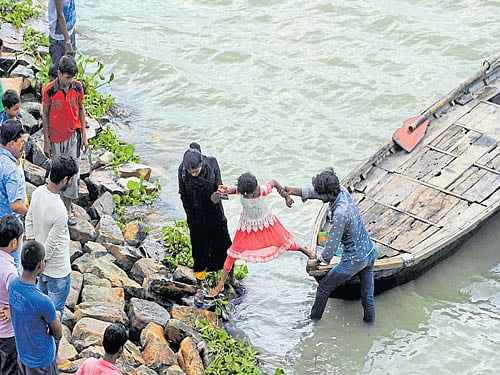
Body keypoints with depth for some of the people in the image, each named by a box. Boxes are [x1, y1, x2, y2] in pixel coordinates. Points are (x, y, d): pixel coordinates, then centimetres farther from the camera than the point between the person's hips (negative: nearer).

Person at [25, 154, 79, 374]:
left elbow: (29, 221, 4)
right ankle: (53, 357, 25)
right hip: (57, 270, -8)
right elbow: (50, 246, -26)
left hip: (42, 266, 8)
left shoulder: (38, 192, -11)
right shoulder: (60, 212, -35)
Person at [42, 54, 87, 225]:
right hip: (56, 137, -1)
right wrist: (46, 141, -5)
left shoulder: (78, 87, -7)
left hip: (73, 135, 2)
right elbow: (45, 115, -6)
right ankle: (65, 203, 28)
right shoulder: (49, 90, -15)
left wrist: (84, 134, 6)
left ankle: (68, 208, 8)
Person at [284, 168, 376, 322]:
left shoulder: (340, 214, -32)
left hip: (354, 260, -8)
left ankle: (314, 320, 32)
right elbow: (313, 193, 8)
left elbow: (332, 244, -23)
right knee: (367, 294, 21)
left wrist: (317, 262, -7)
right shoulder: (342, 191, -8)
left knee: (324, 287, 14)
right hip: (370, 252, 8)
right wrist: (294, 191, -3)